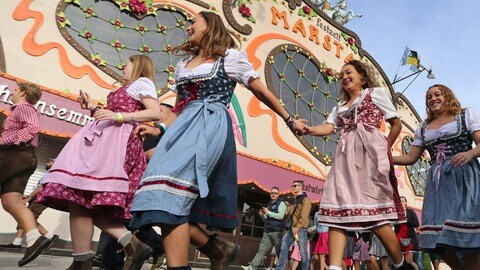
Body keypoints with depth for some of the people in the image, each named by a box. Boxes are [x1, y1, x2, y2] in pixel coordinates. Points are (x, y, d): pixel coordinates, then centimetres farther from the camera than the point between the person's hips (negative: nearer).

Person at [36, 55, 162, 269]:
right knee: (88, 201, -2)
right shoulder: (126, 89, 34)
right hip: (102, 139, 10)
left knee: (78, 197, -16)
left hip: (116, 140, -10)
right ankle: (132, 244, -8)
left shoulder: (142, 82, 6)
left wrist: (117, 116, -16)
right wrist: (93, 107, 26)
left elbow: (155, 113, -11)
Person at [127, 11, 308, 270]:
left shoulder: (230, 57, 8)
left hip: (211, 127, -7)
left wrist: (290, 120, 12)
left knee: (170, 195, -23)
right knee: (161, 197, -5)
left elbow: (262, 93, 10)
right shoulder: (182, 64, 25)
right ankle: (218, 248, 9)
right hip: (183, 127, 7)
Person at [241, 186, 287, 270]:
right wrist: (262, 215, 6)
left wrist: (268, 212, -14)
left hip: (276, 232, -6)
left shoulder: (281, 203, -1)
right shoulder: (269, 204, 20)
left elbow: (280, 216, -16)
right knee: (261, 250, 0)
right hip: (267, 232, 6)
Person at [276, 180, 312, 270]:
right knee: (283, 249, -1)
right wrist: (286, 228, 14)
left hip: (300, 229, -7)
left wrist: (297, 227, -22)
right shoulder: (294, 201, 24)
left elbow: (304, 216, -13)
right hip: (290, 228, 7)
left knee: (303, 252, -2)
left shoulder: (305, 199, 0)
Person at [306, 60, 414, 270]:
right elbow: (328, 127, 8)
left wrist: (384, 149, 4)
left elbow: (396, 124, 12)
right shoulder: (340, 106, 27)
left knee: (373, 213, -7)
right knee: (337, 210, -10)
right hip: (346, 157, 5)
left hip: (369, 152, -5)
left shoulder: (375, 93, 15)